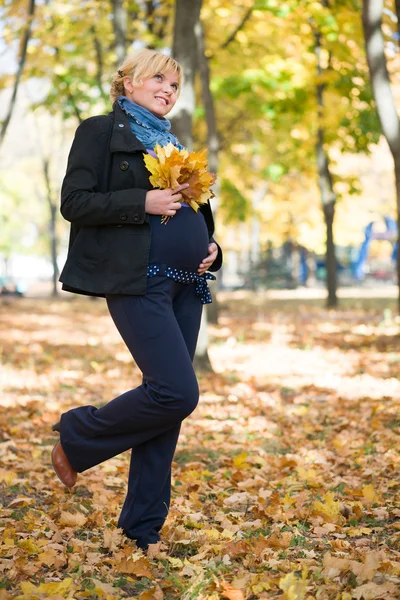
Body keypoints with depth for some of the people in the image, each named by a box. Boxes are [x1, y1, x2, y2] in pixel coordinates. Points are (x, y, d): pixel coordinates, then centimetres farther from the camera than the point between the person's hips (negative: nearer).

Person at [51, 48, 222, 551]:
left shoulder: (173, 143, 23)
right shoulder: (101, 131, 3)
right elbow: (74, 202, -7)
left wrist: (210, 247, 9)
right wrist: (144, 203, -16)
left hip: (185, 285, 7)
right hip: (136, 281, -7)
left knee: (165, 399, 5)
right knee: (176, 393, -18)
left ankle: (143, 528, 14)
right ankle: (76, 437, 7)